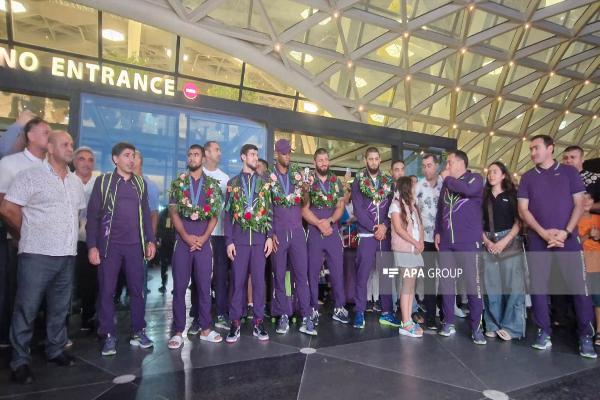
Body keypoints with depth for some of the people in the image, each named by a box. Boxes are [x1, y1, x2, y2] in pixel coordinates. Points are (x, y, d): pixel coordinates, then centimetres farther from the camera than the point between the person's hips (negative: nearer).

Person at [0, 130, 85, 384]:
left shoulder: (76, 182, 13)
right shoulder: (30, 176, -5)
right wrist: (29, 234, 4)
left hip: (67, 255, 6)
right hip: (37, 255, -5)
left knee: (60, 308, 14)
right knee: (26, 309, 2)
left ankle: (56, 350, 28)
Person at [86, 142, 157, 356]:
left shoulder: (140, 183, 10)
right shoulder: (103, 181, 1)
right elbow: (93, 215, -1)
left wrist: (151, 240, 5)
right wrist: (92, 246, -8)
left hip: (135, 245, 3)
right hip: (109, 245, -2)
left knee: (137, 290, 6)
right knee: (106, 291, 3)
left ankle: (138, 332, 18)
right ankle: (109, 336, 15)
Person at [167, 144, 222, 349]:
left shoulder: (212, 185, 7)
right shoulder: (178, 183, 7)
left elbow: (214, 215, 3)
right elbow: (174, 213, 1)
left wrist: (203, 238, -9)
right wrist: (186, 236, -10)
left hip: (204, 242, 0)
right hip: (182, 241, 0)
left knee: (204, 286, 6)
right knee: (179, 287, 3)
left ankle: (205, 329, 17)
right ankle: (178, 331, 12)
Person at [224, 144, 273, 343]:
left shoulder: (264, 183, 10)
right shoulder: (233, 182, 8)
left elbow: (270, 211, 8)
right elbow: (228, 213, 5)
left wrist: (270, 236, -2)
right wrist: (229, 241, -3)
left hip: (260, 238, 1)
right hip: (239, 238, 0)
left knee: (259, 280, 3)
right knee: (238, 280, 3)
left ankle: (258, 322, 12)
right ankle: (235, 322, 12)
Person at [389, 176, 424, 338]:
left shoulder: (412, 206, 19)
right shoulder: (396, 204, -4)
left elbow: (419, 225, 13)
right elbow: (398, 229, -12)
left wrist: (421, 242, -4)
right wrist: (415, 243, -12)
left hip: (414, 250, 7)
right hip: (403, 250, -7)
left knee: (411, 285, 5)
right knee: (407, 285, -9)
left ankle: (409, 320, 10)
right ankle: (405, 324, -6)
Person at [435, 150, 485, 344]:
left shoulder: (475, 178, 2)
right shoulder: (446, 184, 17)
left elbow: (468, 190, -22)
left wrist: (447, 178, -7)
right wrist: (438, 232, 12)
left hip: (468, 241, -5)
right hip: (446, 241, 5)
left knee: (473, 284, -3)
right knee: (445, 283, 6)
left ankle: (476, 328, 9)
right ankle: (448, 323, 17)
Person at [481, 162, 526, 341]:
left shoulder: (512, 194, 4)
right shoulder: (484, 196, 12)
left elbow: (519, 221, -1)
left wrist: (504, 241, -11)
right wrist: (486, 240, -3)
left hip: (510, 241, -3)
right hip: (489, 243, 3)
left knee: (512, 284, -6)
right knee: (491, 285, 3)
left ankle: (511, 327, 2)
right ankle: (493, 325, 11)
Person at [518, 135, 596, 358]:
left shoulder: (569, 172, 7)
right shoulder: (527, 177, 9)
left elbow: (579, 205, 3)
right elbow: (523, 210, 3)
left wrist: (566, 232, -10)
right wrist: (543, 232, -9)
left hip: (567, 239, -1)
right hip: (537, 241, 1)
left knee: (579, 287, -2)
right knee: (538, 287, 2)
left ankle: (586, 336, 11)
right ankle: (544, 333, 13)